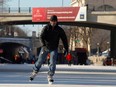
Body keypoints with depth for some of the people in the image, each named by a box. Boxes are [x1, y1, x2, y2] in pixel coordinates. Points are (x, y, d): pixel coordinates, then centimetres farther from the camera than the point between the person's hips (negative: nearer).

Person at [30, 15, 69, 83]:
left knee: (53, 62, -8)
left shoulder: (59, 30, -5)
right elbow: (42, 37, -17)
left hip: (54, 49, 0)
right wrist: (43, 45, -33)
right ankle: (34, 72, 21)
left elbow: (64, 39, 0)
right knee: (40, 61, 4)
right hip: (45, 47, 0)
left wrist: (66, 49, -3)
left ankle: (50, 76, 2)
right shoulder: (46, 28, -8)